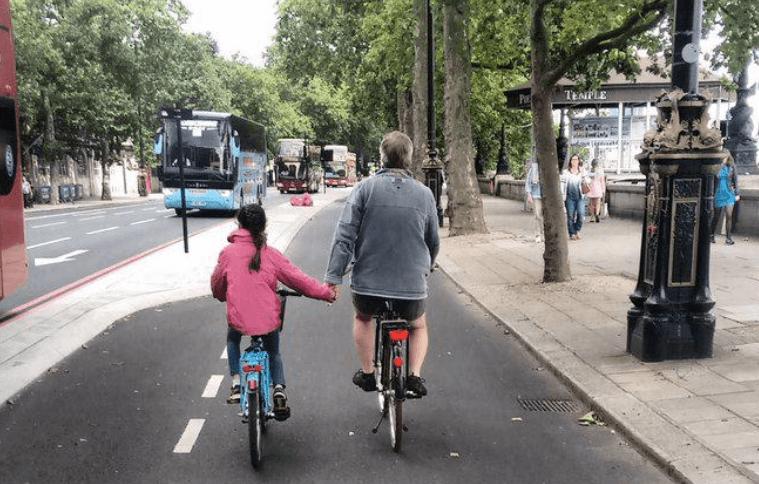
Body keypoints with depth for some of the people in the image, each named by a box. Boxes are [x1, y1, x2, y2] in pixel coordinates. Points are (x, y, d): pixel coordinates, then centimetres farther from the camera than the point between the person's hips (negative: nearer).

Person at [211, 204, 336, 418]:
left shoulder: (228, 253, -3)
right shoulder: (271, 255, -5)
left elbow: (216, 285, 12)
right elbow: (299, 279, -2)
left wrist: (223, 296, 35)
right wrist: (327, 292, 10)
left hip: (238, 319, 0)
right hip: (268, 320, 0)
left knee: (232, 340, 34)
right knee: (273, 352, 28)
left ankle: (236, 384, 24)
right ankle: (279, 389, 8)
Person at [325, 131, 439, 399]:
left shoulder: (366, 188, -6)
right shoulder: (424, 193, 0)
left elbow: (344, 236, -10)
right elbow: (433, 242, 10)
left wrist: (333, 277, -6)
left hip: (369, 280, -1)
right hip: (412, 283, 1)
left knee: (363, 319, 31)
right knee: (418, 326, 29)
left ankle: (367, 373, 29)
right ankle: (415, 377, 12)